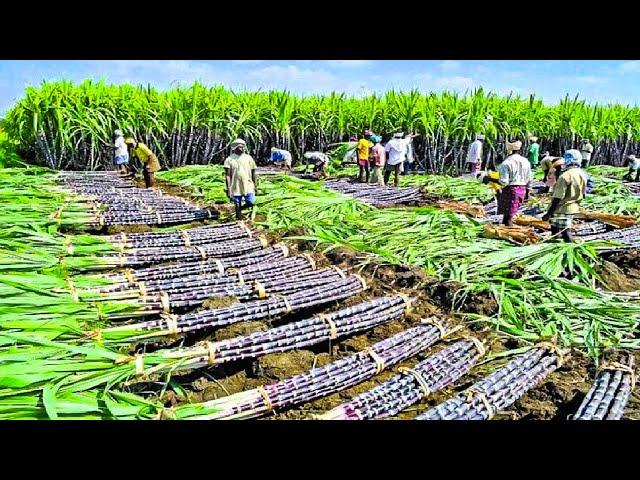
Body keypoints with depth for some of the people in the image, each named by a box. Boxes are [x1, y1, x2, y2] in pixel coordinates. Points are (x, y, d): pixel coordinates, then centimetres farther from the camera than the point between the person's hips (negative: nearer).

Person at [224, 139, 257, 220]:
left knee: (251, 203, -6)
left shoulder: (249, 158, 5)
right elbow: (227, 175, -4)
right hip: (235, 187, -1)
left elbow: (253, 174, 9)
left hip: (248, 186, 2)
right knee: (237, 205, 5)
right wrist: (228, 188, -10)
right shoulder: (229, 159, -1)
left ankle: (240, 208, 24)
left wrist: (256, 186, 7)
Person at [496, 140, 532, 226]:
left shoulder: (506, 163, -15)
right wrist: (527, 190, 24)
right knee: (511, 214, 19)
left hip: (510, 190, -7)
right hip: (522, 190, 7)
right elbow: (529, 179, 14)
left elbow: (504, 182, -20)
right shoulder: (526, 161, 7)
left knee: (508, 215, 2)